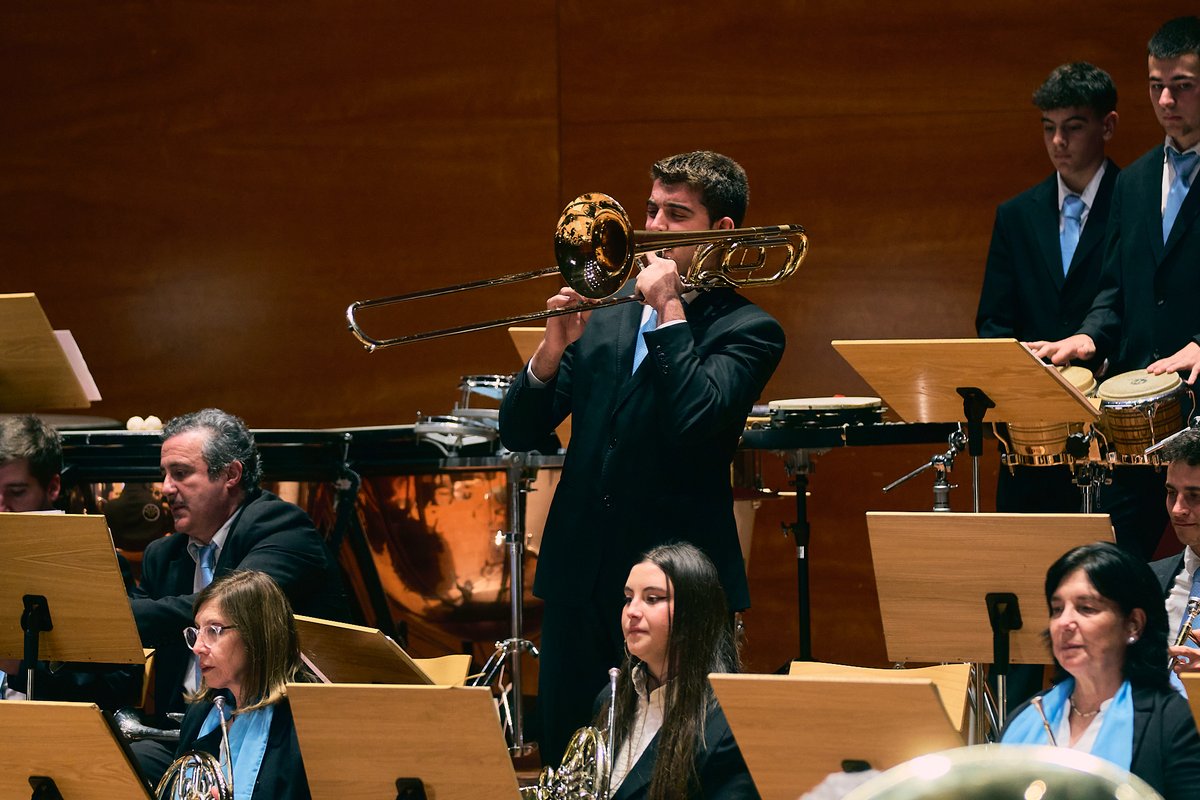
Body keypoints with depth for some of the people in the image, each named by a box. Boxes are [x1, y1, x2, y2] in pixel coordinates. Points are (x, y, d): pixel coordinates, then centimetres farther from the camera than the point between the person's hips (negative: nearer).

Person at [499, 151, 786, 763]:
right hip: (579, 579, 5)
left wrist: (670, 310, -15)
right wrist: (554, 348, -8)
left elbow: (695, 422, -22)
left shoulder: (747, 332, -2)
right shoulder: (606, 312, 13)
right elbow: (518, 432, 10)